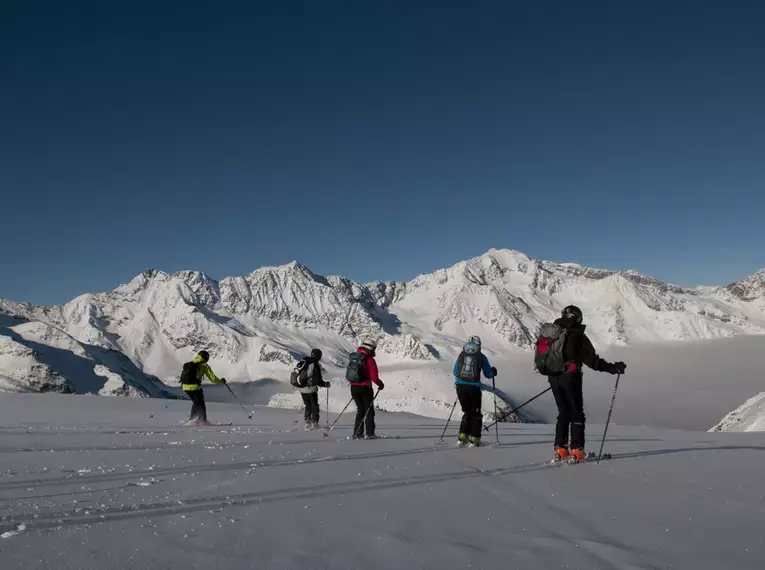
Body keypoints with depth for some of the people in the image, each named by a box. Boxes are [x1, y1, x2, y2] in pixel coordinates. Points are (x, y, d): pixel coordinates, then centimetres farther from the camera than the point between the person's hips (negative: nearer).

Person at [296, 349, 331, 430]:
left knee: (308, 406, 21)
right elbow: (318, 381, -15)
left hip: (301, 388, 6)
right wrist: (325, 384, 2)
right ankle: (314, 423, 16)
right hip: (311, 389, -6)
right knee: (314, 406, 14)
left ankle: (307, 423, 19)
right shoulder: (316, 365, -16)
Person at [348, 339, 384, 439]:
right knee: (369, 411, 8)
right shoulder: (370, 360, -14)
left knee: (360, 410, 17)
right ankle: (369, 433, 6)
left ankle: (357, 433, 14)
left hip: (353, 388, 6)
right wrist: (381, 384, 1)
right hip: (365, 388, -6)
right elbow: (374, 377, -15)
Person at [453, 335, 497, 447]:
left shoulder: (461, 355, 7)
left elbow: (455, 372, 14)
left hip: (460, 387, 3)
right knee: (476, 414, 14)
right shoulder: (481, 357, 0)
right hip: (474, 388, -3)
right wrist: (493, 371, 28)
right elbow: (488, 374, 6)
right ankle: (474, 439, 11)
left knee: (467, 412, 21)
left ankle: (462, 437, 15)